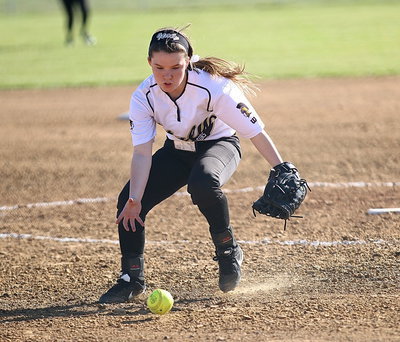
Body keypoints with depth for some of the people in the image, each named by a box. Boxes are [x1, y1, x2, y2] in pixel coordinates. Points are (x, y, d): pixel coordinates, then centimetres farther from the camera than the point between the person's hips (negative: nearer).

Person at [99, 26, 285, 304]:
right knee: (127, 204, -11)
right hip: (177, 150, 4)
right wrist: (134, 200, -36)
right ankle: (132, 279, 9)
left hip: (219, 145, -4)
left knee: (203, 181, -39)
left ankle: (229, 251, -15)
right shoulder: (144, 96, -22)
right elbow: (142, 153, -24)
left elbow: (256, 132, -28)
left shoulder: (213, 88, -33)